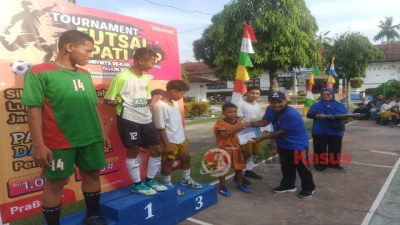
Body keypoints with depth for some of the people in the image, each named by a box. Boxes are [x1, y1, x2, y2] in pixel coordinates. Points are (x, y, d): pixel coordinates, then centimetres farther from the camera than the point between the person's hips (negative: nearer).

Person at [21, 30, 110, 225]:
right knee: (55, 183, 6)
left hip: (91, 138, 6)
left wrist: (101, 133, 16)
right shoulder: (40, 72, -8)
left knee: (92, 174, 14)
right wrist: (38, 144, -14)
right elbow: (34, 109, -10)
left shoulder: (85, 74, 10)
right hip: (59, 142, -6)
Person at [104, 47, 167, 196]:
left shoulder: (146, 78, 14)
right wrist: (116, 102, -22)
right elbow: (107, 99, -8)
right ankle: (136, 184, 18)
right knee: (133, 150, 1)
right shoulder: (122, 77, -11)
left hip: (146, 120, 8)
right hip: (129, 120, -8)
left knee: (157, 149, 9)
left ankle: (150, 180, 26)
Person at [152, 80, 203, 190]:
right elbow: (161, 128, -21)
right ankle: (166, 184, 26)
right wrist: (167, 144, -20)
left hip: (181, 140, 9)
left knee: (186, 158, 21)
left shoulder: (175, 103, 6)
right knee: (168, 163, 7)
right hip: (170, 142, -9)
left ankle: (186, 179, 42)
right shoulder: (160, 106, -21)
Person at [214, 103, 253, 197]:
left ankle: (240, 184, 37)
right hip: (224, 149, -5)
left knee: (239, 167, 17)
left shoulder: (240, 121, 3)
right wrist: (236, 129, -32)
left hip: (237, 149, 5)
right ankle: (222, 187, 22)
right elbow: (224, 135, -27)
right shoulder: (220, 123, -15)